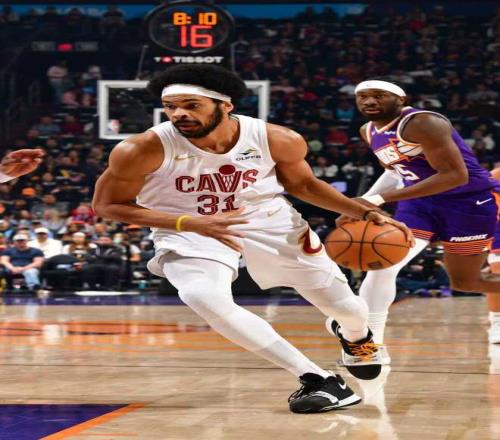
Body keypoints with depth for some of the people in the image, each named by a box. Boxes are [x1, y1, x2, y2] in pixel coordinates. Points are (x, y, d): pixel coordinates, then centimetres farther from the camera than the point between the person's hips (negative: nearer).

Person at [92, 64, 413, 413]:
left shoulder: (276, 140, -18)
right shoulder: (144, 150, -27)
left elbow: (301, 183, 2)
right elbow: (107, 205, -16)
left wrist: (365, 213, -9)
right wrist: (192, 223, -28)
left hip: (271, 222, 2)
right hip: (189, 233, -2)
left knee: (342, 304, 7)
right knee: (205, 298, -33)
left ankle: (357, 336, 50)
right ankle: (320, 381, -26)